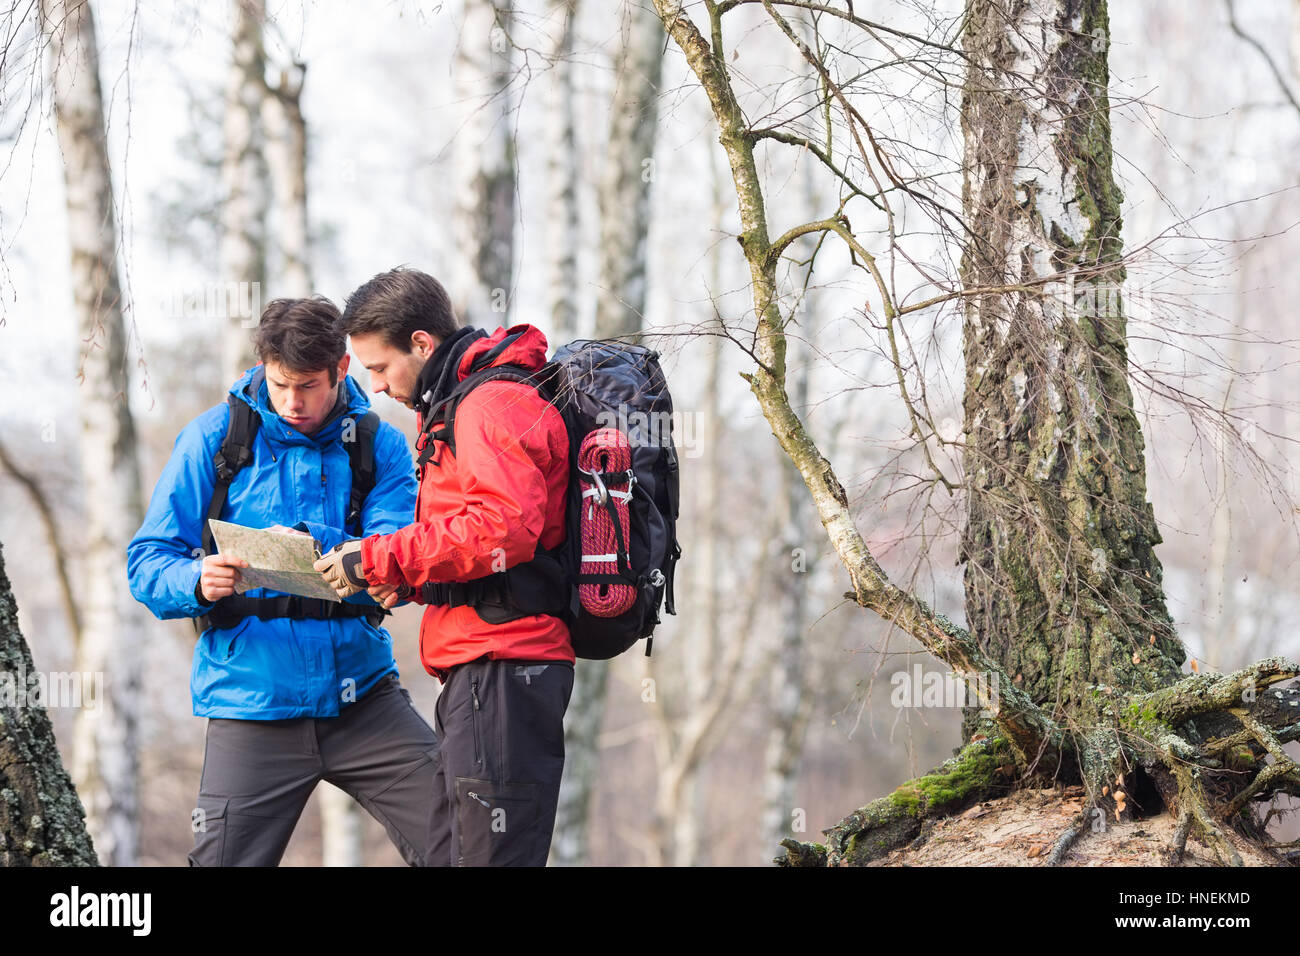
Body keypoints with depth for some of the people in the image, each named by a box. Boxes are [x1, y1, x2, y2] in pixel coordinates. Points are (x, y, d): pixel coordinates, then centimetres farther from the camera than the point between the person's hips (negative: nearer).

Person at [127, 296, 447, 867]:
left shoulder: (379, 444, 5)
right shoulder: (214, 438, 2)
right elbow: (148, 563, 0)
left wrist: (316, 545, -25)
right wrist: (198, 583, -23)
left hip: (361, 695, 1)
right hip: (252, 703, -1)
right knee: (225, 861, -3)